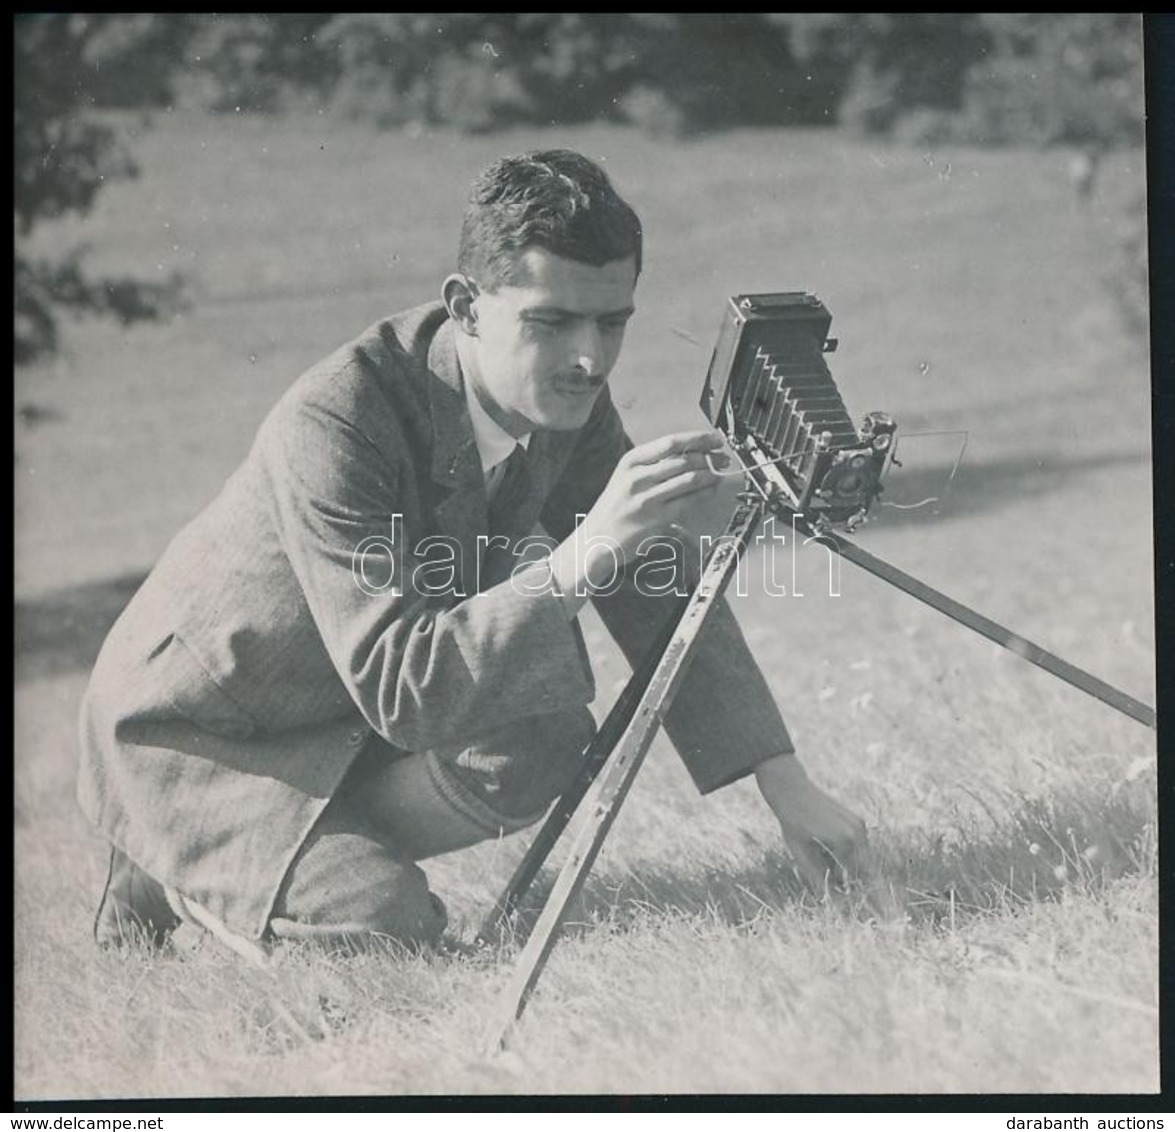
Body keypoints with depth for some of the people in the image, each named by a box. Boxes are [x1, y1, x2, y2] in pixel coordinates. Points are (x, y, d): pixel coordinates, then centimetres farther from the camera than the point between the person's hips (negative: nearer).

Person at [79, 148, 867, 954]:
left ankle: (321, 848, 5)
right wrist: (582, 555, -49)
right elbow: (400, 693, -40)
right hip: (190, 740, -7)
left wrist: (785, 783, -10)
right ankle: (170, 878, 4)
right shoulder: (330, 427, -34)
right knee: (386, 930, -25)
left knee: (546, 748, -20)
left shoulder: (567, 399, -11)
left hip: (349, 721, 7)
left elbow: (660, 594, -2)